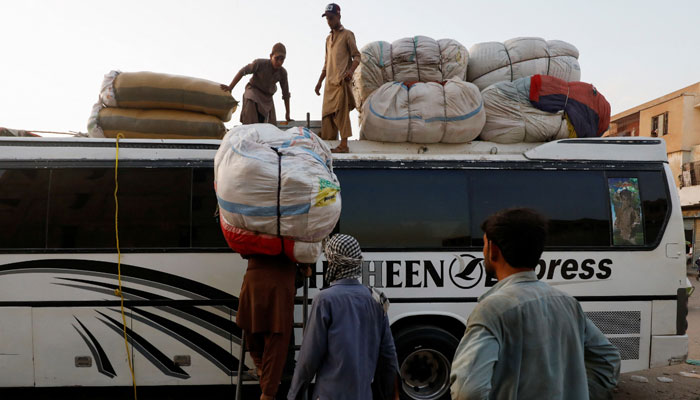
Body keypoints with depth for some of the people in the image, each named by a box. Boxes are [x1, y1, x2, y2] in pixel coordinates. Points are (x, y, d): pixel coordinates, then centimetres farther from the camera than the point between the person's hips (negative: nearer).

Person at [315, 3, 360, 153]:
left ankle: (344, 145, -11)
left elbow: (356, 56, -5)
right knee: (327, 114, 4)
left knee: (341, 113, -12)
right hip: (329, 83, 7)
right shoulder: (328, 38, 23)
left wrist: (351, 71, -24)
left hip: (341, 81, -7)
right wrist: (319, 82, 22)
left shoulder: (347, 35, 2)